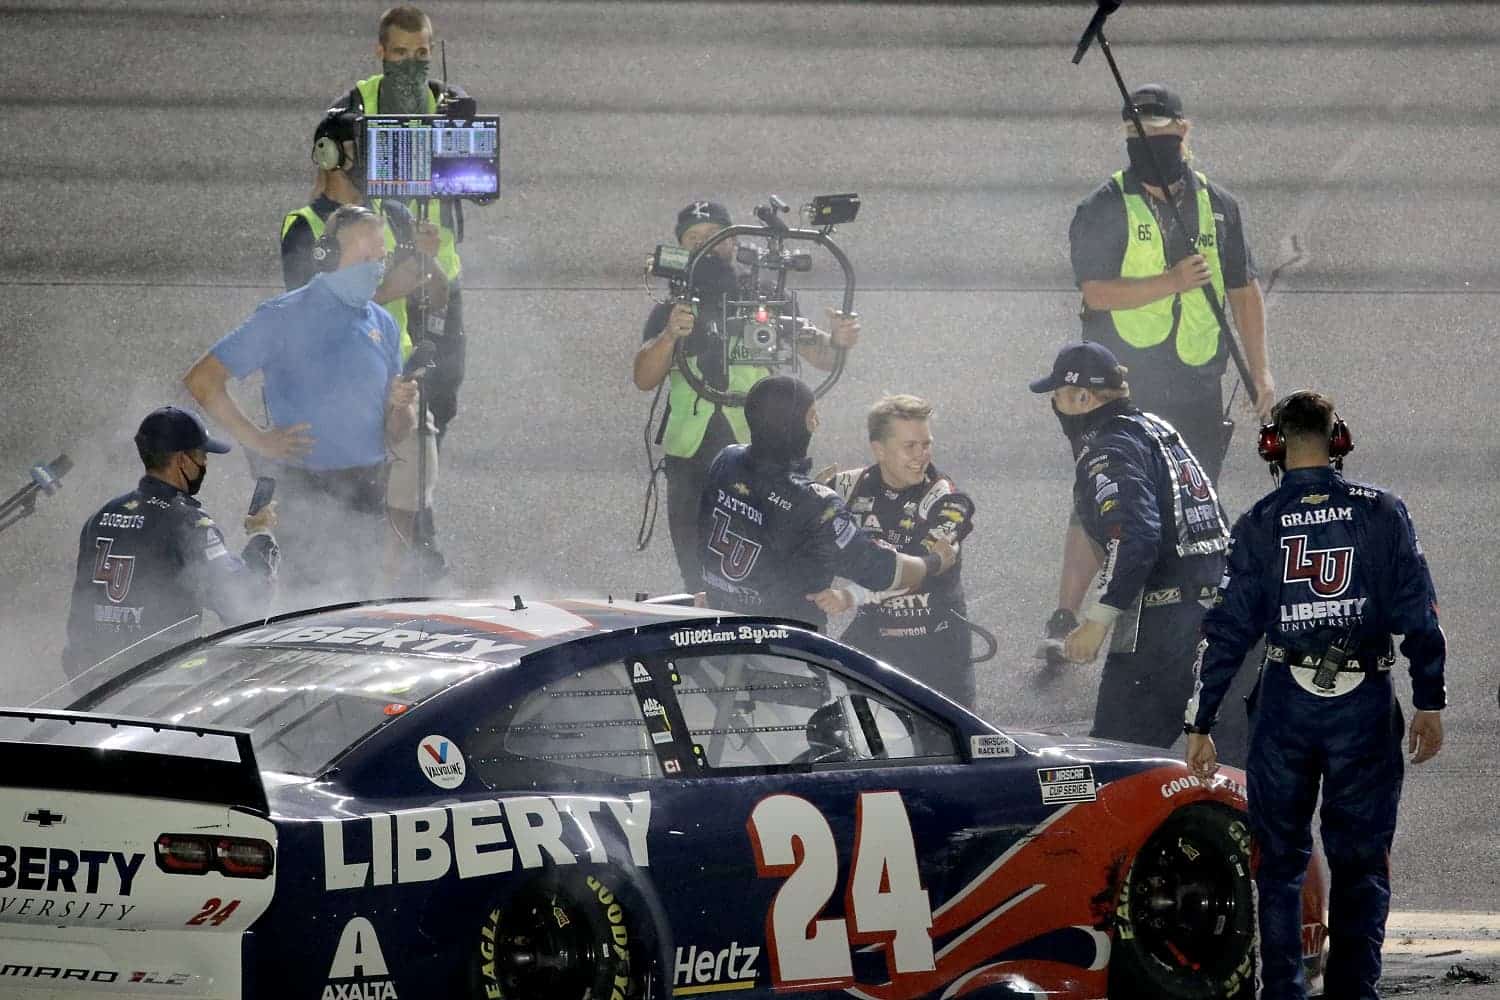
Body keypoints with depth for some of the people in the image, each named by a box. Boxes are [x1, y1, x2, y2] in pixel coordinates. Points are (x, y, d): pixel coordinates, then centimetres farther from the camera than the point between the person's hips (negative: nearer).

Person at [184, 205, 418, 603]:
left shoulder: (381, 325, 13)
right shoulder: (285, 317, -4)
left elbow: (395, 432, 17)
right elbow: (202, 379, -6)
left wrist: (402, 407, -6)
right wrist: (257, 439, -10)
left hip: (366, 490, 6)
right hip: (306, 490, -6)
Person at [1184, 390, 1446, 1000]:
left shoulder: (1259, 525, -2)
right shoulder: (1382, 514, -2)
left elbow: (1226, 629, -2)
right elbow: (1420, 614, -3)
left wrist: (1200, 725, 2)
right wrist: (1429, 703, 5)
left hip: (1287, 704, 0)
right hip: (1366, 708, 0)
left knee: (1280, 860, 11)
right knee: (1361, 862, 8)